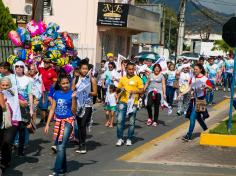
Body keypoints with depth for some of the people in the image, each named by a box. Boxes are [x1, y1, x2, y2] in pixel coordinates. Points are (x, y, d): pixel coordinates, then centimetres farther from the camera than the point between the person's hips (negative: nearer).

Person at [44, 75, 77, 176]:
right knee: (59, 147, 12)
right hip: (58, 121, 5)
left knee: (61, 147, -13)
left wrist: (73, 98, -21)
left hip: (68, 121, -5)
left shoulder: (71, 94, -7)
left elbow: (73, 111, -8)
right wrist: (47, 124, 6)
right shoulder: (56, 94, 5)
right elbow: (52, 109, 9)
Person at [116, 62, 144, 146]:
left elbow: (142, 90, -1)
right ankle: (120, 138, 6)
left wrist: (135, 91, -18)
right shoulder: (122, 79, 11)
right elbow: (117, 90, 17)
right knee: (120, 120, -5)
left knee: (132, 122, 3)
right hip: (123, 101, 2)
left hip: (133, 102, -2)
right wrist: (120, 89, -5)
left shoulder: (137, 79, 2)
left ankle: (129, 139, 15)